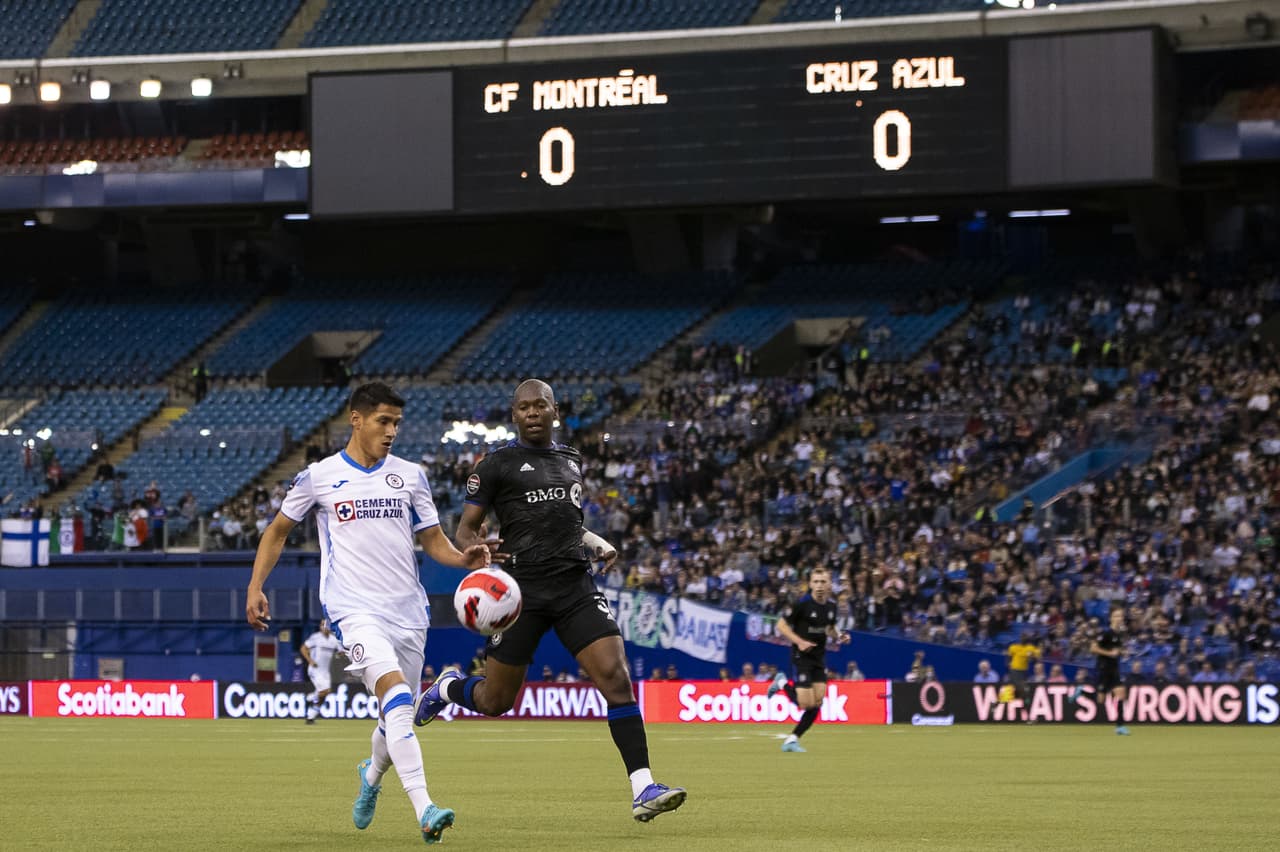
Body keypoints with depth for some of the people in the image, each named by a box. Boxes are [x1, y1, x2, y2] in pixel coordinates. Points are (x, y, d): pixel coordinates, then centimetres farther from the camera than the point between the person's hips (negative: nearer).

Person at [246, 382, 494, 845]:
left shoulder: (410, 476, 9)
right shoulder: (319, 477, 2)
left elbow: (433, 540, 12)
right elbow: (278, 531, 14)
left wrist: (464, 558, -9)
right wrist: (255, 588, 5)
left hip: (408, 610, 4)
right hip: (354, 609, -4)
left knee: (398, 715, 12)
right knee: (396, 694, -26)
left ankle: (372, 775, 48)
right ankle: (425, 811, -34)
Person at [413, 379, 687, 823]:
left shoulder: (571, 461, 17)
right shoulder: (497, 464, 1)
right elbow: (466, 528, 1)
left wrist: (599, 545, 12)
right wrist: (478, 549, -22)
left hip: (576, 587, 4)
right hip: (523, 590, -4)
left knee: (615, 677, -15)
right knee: (495, 701, 4)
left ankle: (643, 790, -18)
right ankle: (448, 687, 40)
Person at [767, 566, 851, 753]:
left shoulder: (831, 605, 4)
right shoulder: (802, 604, -15)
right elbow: (781, 625, -11)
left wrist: (838, 636, -1)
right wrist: (799, 641, -23)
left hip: (819, 657, 6)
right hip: (802, 655, -6)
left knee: (817, 703, -2)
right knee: (807, 703, -12)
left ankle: (792, 739, 9)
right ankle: (783, 684, 16)